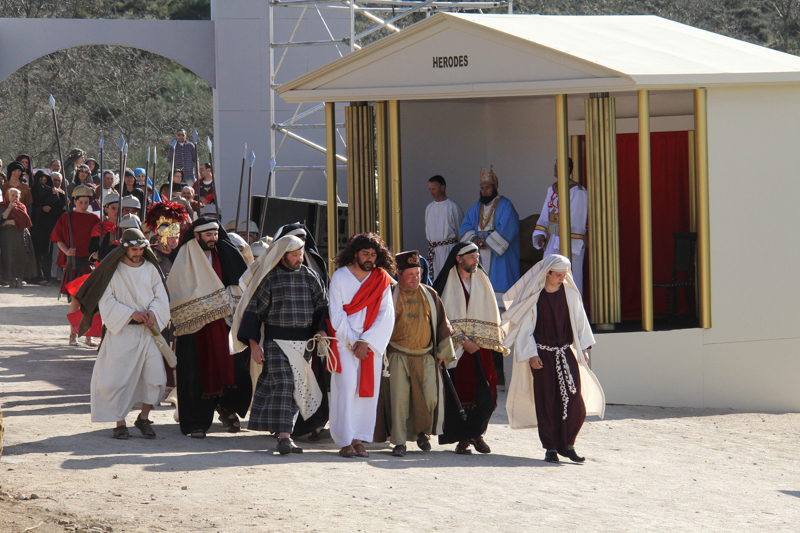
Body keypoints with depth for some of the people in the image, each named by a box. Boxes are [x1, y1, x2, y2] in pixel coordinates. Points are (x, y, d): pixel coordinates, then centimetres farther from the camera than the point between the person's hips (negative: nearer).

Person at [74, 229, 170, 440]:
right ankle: (120, 423, 8)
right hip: (121, 332, -3)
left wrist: (152, 313, -12)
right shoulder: (113, 270, -3)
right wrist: (131, 314, -18)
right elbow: (106, 302, -7)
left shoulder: (150, 269, 8)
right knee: (118, 378, -5)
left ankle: (143, 418, 17)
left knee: (155, 378, -2)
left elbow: (161, 297, 8)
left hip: (148, 331, 3)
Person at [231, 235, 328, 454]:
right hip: (276, 342, -4)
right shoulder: (268, 278, -1)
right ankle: (283, 436, -20)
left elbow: (322, 304, 17)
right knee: (282, 385, -15)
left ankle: (284, 431, 15)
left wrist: (321, 329, -2)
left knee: (298, 387, 5)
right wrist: (254, 344, -5)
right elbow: (253, 310, 1)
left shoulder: (310, 276, 10)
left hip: (304, 343, 4)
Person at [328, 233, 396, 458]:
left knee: (368, 389, -1)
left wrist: (366, 342, -12)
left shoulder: (382, 279, 4)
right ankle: (345, 441, -9)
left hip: (372, 343, 2)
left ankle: (359, 439, 3)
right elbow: (336, 314, -4)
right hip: (345, 341, -2)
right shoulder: (340, 277, -1)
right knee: (347, 388, -11)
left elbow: (386, 315, -3)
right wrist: (353, 342, -10)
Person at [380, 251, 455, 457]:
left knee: (430, 397, -5)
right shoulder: (390, 295, 2)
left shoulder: (430, 295, 11)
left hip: (425, 356, 2)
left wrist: (444, 352, 15)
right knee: (399, 399, -6)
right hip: (398, 356, -2)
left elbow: (441, 323, 17)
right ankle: (399, 442, 2)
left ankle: (422, 431, 20)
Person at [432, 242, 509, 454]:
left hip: (481, 348, 3)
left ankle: (477, 433, 12)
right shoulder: (448, 283, 0)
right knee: (460, 393, -6)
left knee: (485, 394, -5)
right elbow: (446, 318, -7)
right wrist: (463, 341, -14)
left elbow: (491, 315, 13)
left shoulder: (482, 281, 13)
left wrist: (496, 342, 4)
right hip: (457, 349, -3)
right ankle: (463, 439, 1)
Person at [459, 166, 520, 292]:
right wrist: (474, 238, -8)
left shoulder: (505, 205, -3)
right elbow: (465, 226, 12)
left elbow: (505, 230, -14)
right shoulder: (477, 207, 17)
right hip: (480, 258, 5)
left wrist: (486, 242, -15)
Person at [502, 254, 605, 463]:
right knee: (547, 401, -2)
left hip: (566, 353, 3)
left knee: (574, 401, -6)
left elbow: (580, 320, 10)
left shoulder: (569, 293, 5)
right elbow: (525, 327, 0)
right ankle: (551, 448, 6)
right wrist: (531, 354, -7)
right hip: (542, 355, -2)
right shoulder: (534, 296, -3)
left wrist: (584, 347, 1)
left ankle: (567, 444, 8)